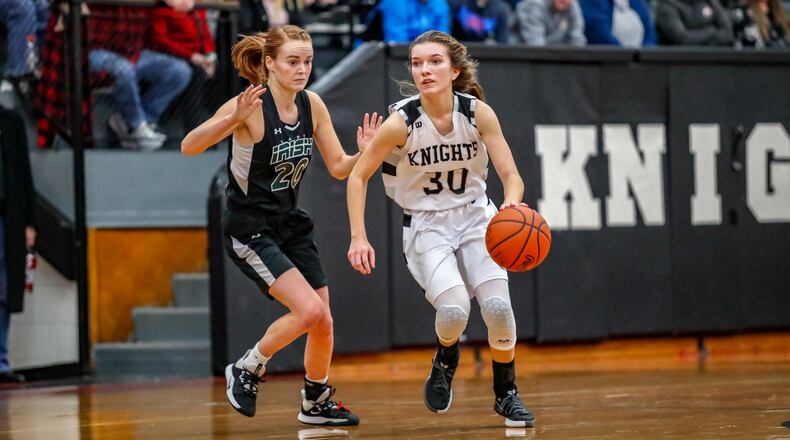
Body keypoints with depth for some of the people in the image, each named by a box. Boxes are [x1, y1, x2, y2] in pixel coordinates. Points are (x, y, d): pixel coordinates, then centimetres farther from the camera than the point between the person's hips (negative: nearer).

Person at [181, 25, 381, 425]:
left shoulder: (312, 105, -2)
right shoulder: (250, 106, -21)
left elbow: (338, 167, 5)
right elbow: (189, 147, -27)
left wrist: (365, 153, -16)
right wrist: (234, 118, -41)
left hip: (291, 226, 7)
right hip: (249, 230, -7)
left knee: (323, 324, 9)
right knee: (309, 310, -20)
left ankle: (316, 403, 32)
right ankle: (246, 370, 2)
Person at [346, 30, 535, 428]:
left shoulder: (478, 113, -13)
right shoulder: (401, 122, -17)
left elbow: (511, 175, -12)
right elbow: (358, 176, -6)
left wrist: (512, 201, -35)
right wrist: (358, 238, -14)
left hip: (475, 218, 2)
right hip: (426, 226, -2)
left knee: (497, 305, -18)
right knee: (454, 309, -24)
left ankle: (506, 395, 8)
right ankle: (446, 360, 13)